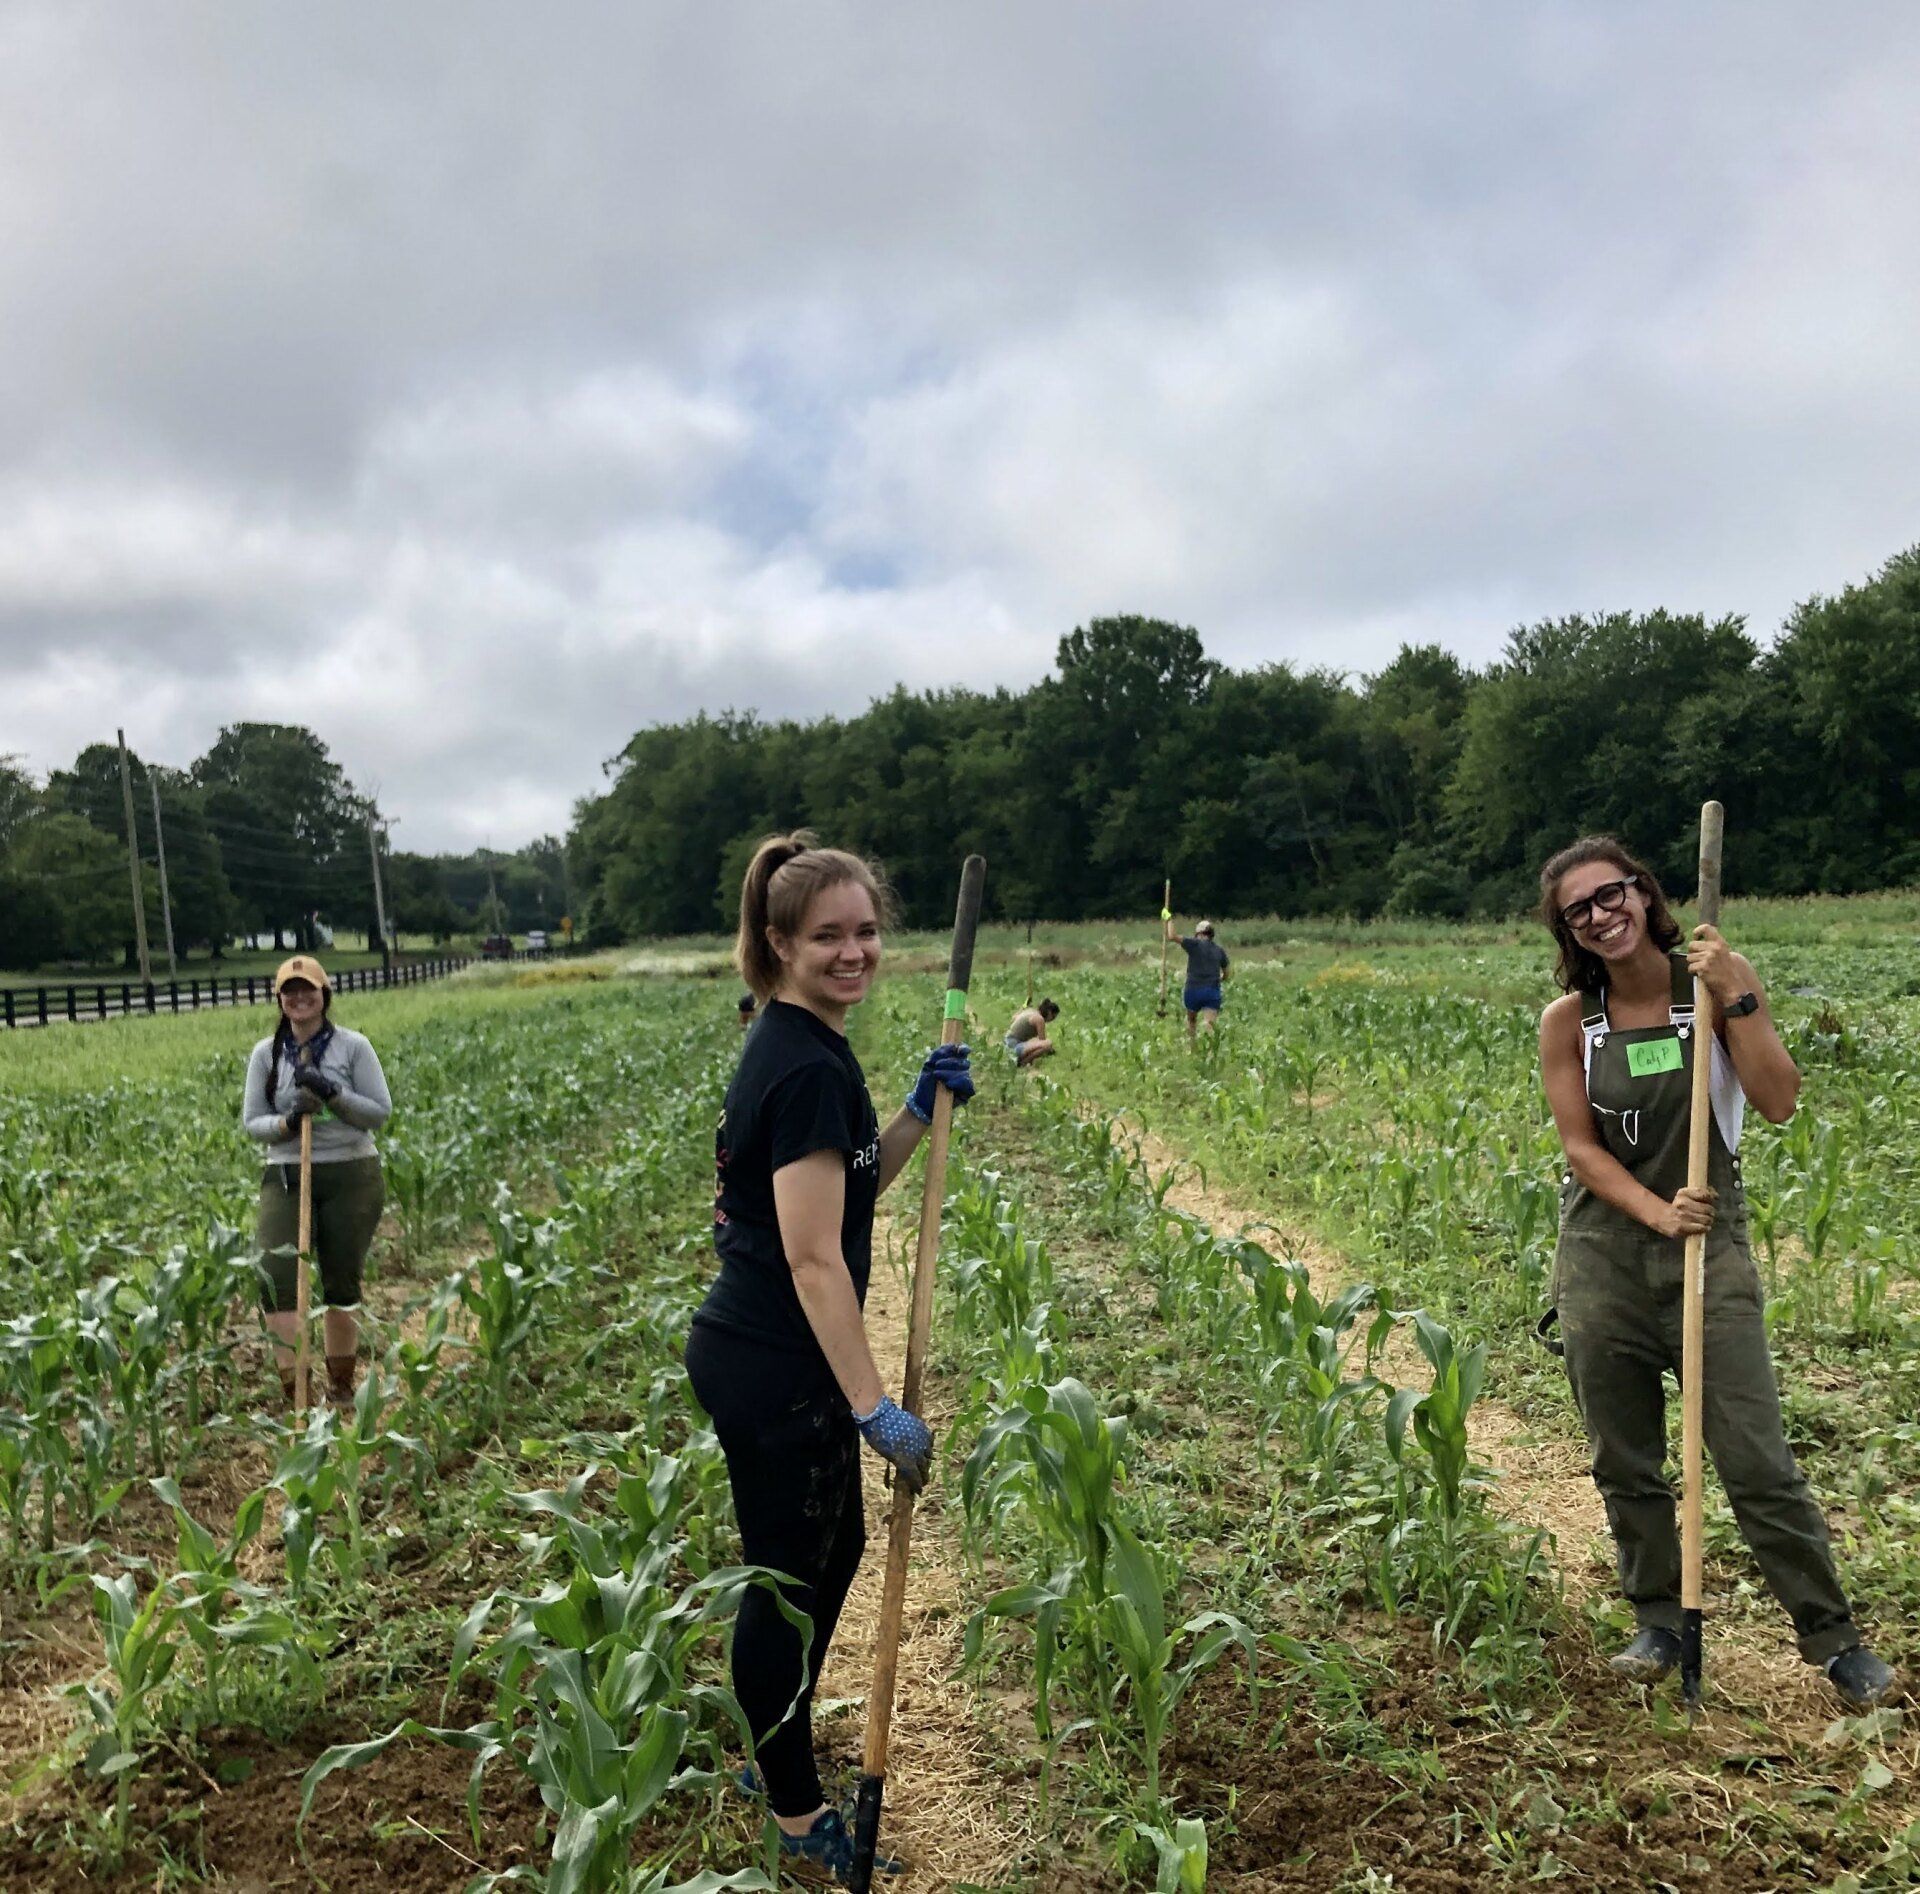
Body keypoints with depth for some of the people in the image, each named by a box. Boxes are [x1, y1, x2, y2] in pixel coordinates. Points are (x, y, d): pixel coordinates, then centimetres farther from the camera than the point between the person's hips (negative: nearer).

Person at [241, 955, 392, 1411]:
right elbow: (252, 1122, 6)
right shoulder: (266, 1053, 5)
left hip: (351, 1177, -1)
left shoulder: (353, 1046, -2)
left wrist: (332, 1092, -19)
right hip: (286, 1178, 1)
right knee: (276, 1274, -16)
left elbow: (380, 1112, -4)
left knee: (343, 1283, 8)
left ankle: (341, 1386, 25)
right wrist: (287, 1122, -15)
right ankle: (291, 1387, -11)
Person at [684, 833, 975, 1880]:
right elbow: (815, 1256, -25)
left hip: (747, 1352, 10)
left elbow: (843, 1188, 13)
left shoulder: (786, 1042, 7)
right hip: (777, 1371, -10)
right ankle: (795, 1814, 29)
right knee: (788, 1578, 8)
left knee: (834, 1543, 24)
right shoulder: (813, 1067, -23)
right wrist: (874, 1408, -22)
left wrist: (921, 1111, 0)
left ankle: (774, 1750, 43)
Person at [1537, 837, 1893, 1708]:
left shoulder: (1719, 978, -5)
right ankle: (1660, 1622, 30)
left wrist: (1735, 998, -21)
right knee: (1624, 1463, 11)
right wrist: (1657, 1212, -18)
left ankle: (1833, 1636, 20)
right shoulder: (1568, 1020, -3)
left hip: (1709, 1246, -2)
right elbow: (1581, 1147, -4)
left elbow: (1779, 1103, -12)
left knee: (1758, 1461, 0)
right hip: (1602, 1252, 2)